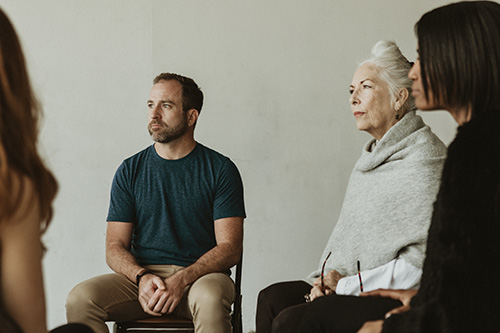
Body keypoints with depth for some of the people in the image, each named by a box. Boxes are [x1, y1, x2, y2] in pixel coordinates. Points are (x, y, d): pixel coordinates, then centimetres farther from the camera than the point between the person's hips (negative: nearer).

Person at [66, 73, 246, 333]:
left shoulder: (220, 169, 3)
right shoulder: (130, 170, 10)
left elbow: (230, 248, -4)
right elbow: (115, 247, 7)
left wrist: (181, 281, -20)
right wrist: (142, 277, -16)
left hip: (200, 275, -2)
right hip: (140, 275, 3)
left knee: (210, 298, -38)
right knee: (80, 298, -25)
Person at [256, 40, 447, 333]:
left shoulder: (424, 158, -13)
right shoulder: (373, 157, 17)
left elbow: (422, 262, -19)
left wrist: (347, 284, -15)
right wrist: (327, 279, 2)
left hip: (397, 299, -9)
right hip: (356, 287, 9)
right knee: (272, 298, -7)